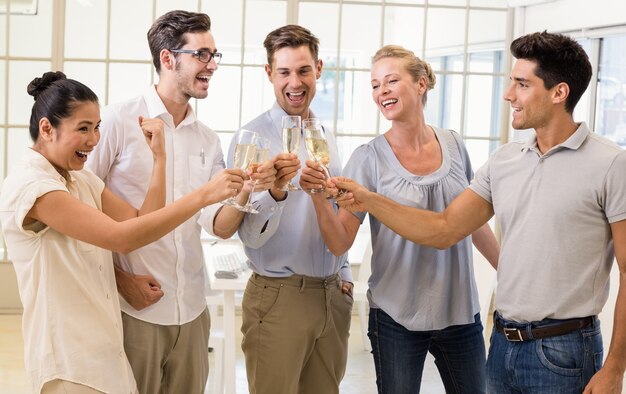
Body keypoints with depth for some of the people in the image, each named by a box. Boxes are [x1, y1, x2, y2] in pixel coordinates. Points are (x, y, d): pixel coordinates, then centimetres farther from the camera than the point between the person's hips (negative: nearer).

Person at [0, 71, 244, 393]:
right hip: (69, 362, -8)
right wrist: (204, 194, -27)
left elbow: (141, 222, 4)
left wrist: (159, 156, -2)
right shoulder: (27, 185, -19)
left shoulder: (83, 181, 10)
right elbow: (122, 237, -27)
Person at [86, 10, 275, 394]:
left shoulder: (208, 140, 8)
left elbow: (220, 226, 1)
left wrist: (247, 190, -18)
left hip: (191, 309, 5)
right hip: (134, 307, -5)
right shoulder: (118, 121, -8)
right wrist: (120, 279, -11)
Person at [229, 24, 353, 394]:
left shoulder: (326, 137, 9)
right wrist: (275, 191, -34)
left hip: (332, 295, 6)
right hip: (279, 297, -6)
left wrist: (345, 276, 14)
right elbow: (251, 235, -17)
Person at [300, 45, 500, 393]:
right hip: (398, 318, -3)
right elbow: (340, 243, -12)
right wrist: (320, 196, -28)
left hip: (460, 313, 3)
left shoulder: (453, 145, 1)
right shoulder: (369, 158, -8)